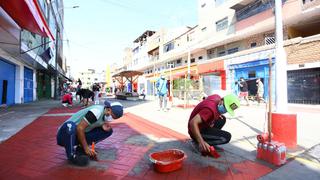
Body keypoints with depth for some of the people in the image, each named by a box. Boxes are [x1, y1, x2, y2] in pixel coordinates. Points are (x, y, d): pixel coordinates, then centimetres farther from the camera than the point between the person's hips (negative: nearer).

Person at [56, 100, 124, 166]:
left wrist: (103, 127, -14)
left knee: (109, 131, -4)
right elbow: (79, 128, -27)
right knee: (70, 126, -41)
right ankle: (71, 154, -17)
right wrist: (86, 148, -21)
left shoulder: (105, 115, -1)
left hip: (80, 135, 7)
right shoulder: (97, 112, -27)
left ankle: (80, 148, 2)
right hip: (66, 134, -7)